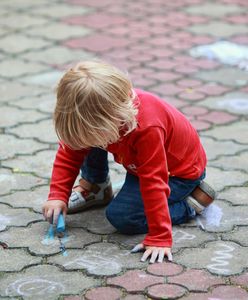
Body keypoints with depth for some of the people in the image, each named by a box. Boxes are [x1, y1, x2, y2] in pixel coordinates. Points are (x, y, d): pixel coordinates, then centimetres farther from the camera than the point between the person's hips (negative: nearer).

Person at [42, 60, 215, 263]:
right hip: (140, 161, 7)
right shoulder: (89, 115, -22)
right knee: (87, 139, -12)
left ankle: (192, 203, -6)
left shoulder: (147, 129, -41)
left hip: (180, 171, -7)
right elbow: (70, 153, -10)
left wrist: (160, 239, -37)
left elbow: (153, 184, -39)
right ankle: (94, 189, 9)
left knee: (121, 217, -22)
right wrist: (57, 196, -19)